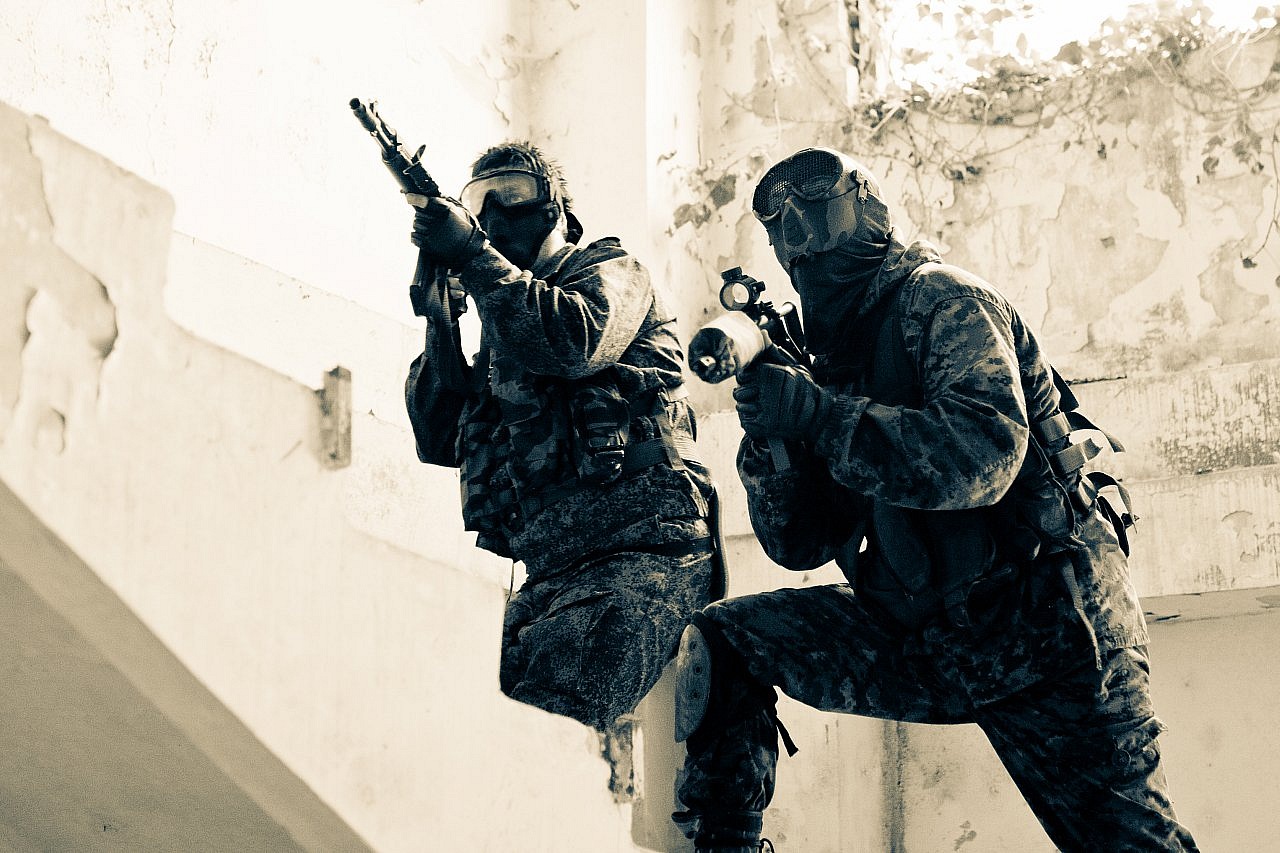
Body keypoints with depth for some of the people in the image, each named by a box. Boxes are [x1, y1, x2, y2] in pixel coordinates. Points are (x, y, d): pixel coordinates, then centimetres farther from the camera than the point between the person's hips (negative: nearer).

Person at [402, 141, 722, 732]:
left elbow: (576, 340, -14)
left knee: (537, 714, -33)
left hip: (638, 555, -7)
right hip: (550, 573, 8)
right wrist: (439, 323, 12)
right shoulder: (503, 334, 31)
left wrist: (472, 255, -9)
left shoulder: (610, 271, 11)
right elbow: (439, 440, 23)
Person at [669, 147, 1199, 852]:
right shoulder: (836, 362, 11)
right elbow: (801, 544, 7)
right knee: (721, 643, -2)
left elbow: (987, 453, -27)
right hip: (924, 636, 7)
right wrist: (768, 431, -10)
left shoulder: (937, 299, -9)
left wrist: (817, 414, -28)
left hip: (1043, 634, -6)